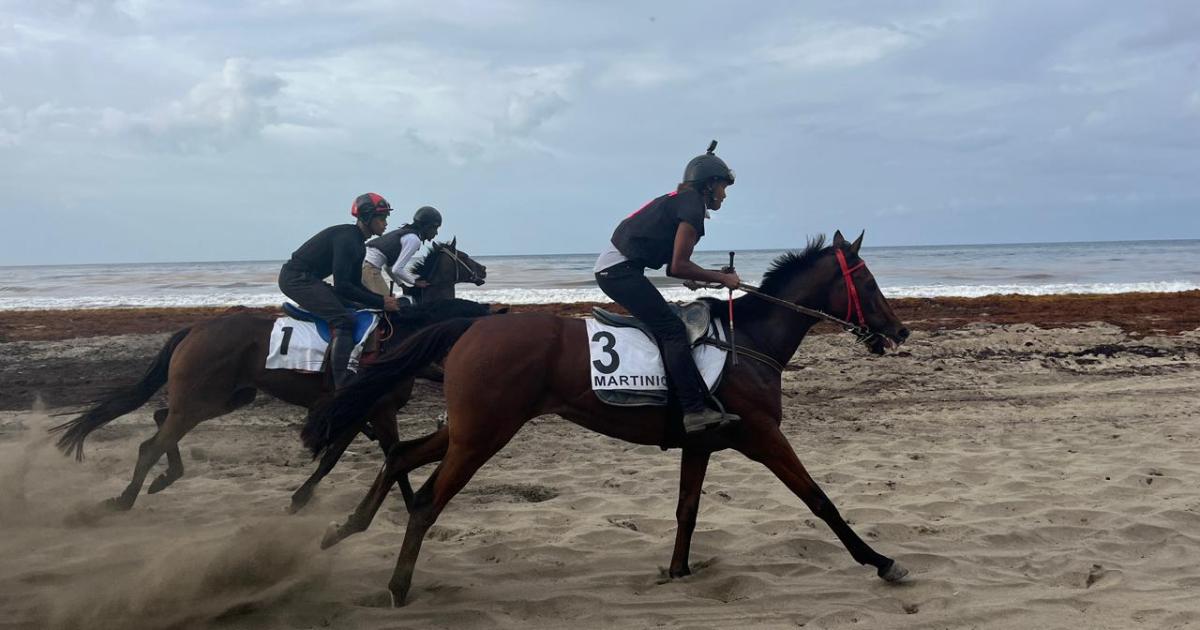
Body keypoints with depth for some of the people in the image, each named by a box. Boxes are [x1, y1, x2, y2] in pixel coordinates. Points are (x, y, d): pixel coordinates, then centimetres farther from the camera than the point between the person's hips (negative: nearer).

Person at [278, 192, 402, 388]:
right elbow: (342, 286, -25)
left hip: (308, 279, 11)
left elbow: (355, 285, 18)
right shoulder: (346, 238, -19)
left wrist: (384, 299, 3)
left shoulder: (358, 245, 12)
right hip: (296, 278, -11)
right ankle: (344, 386, -29)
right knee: (344, 319, -22)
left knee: (355, 308, 15)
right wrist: (380, 302, -21)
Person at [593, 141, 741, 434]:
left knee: (667, 327, 9)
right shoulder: (692, 207, -9)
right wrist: (721, 278, -5)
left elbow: (674, 266, 19)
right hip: (620, 270, -11)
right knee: (672, 330, -15)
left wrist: (715, 275, 14)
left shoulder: (678, 201, 21)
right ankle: (695, 410, -21)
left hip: (610, 268, 11)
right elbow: (678, 267, -15)